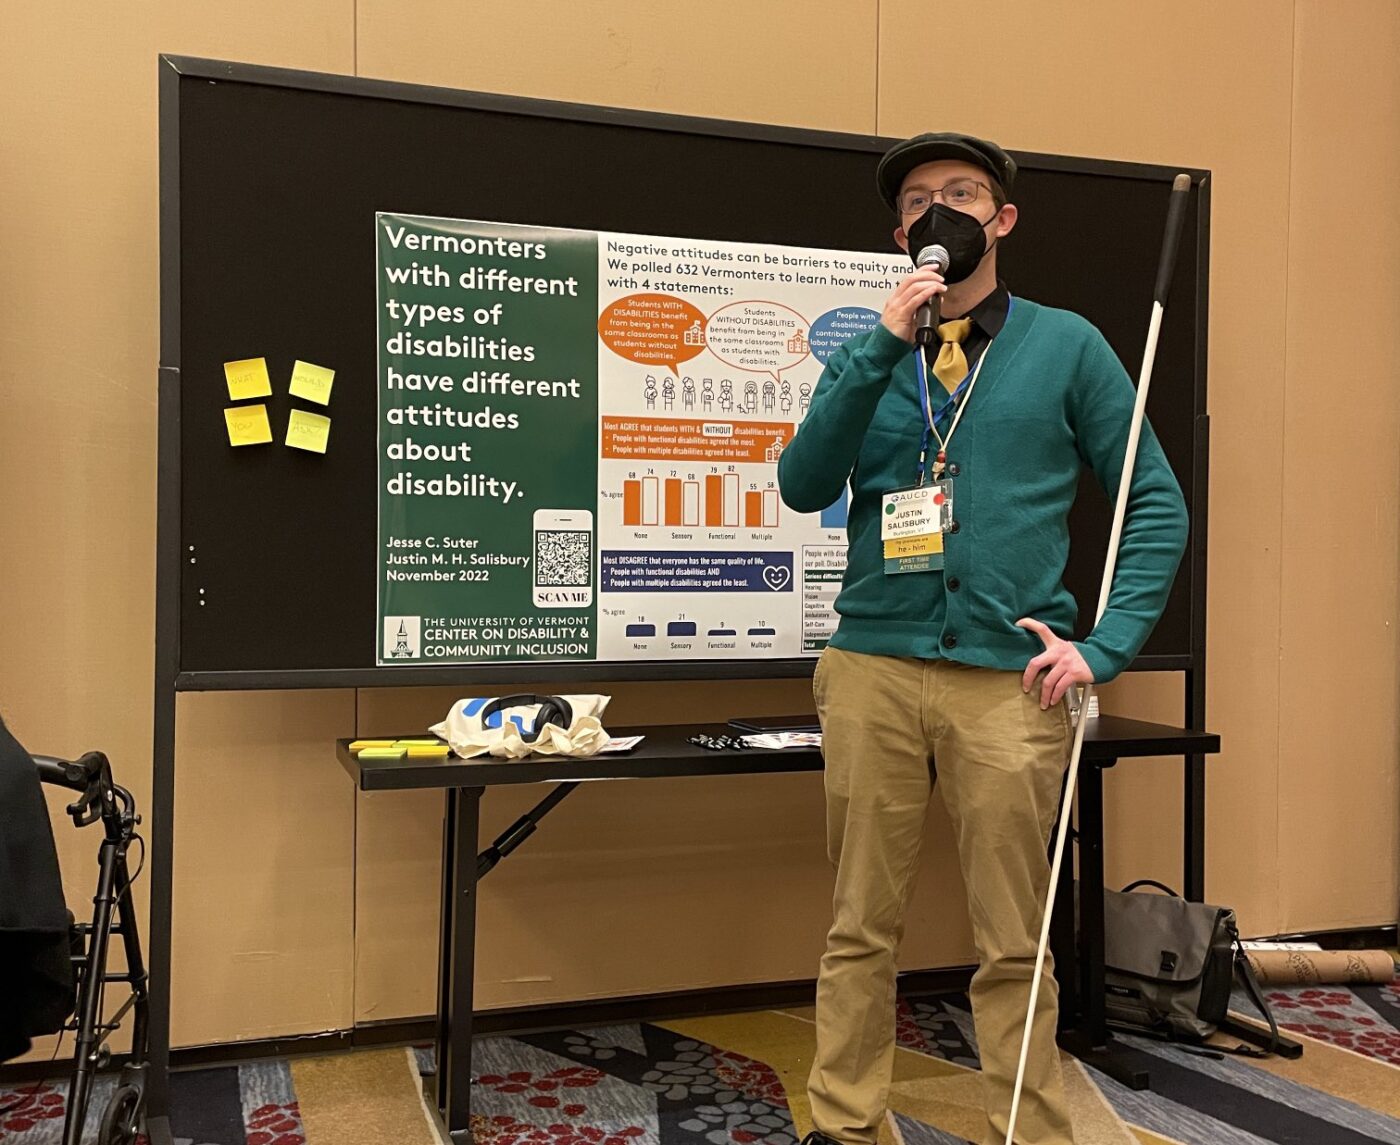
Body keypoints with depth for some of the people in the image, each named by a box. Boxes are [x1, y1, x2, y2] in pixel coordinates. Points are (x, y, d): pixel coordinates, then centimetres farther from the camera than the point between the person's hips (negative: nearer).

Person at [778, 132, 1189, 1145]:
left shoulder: (1066, 346, 6)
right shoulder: (867, 355, 12)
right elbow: (805, 487, -4)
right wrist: (883, 347, -11)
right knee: (862, 928, 9)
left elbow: (1158, 506, 6)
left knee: (1013, 943, 6)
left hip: (1009, 679, -1)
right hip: (873, 669, 2)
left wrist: (1105, 645, -5)